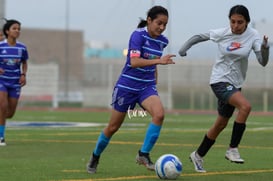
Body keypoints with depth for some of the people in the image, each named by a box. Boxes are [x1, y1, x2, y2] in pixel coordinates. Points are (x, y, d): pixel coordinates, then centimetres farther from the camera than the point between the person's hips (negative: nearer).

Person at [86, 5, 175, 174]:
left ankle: (143, 155, -14)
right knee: (113, 127, 6)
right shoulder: (138, 35, -17)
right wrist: (159, 60, -39)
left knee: (159, 114, -25)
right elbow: (134, 62, -30)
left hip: (147, 86, 5)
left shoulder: (162, 41, 3)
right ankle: (95, 157, 31)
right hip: (127, 86, -4)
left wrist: (155, 85, 21)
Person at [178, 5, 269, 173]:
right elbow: (200, 36, 5)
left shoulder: (253, 36, -9)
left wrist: (265, 47, -34)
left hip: (235, 84, 5)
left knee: (221, 124, 15)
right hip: (220, 81, -5)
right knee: (245, 106, -29)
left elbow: (263, 62, -15)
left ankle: (198, 155, 34)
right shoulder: (222, 33, -13)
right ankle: (232, 149, -20)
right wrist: (184, 47, -6)